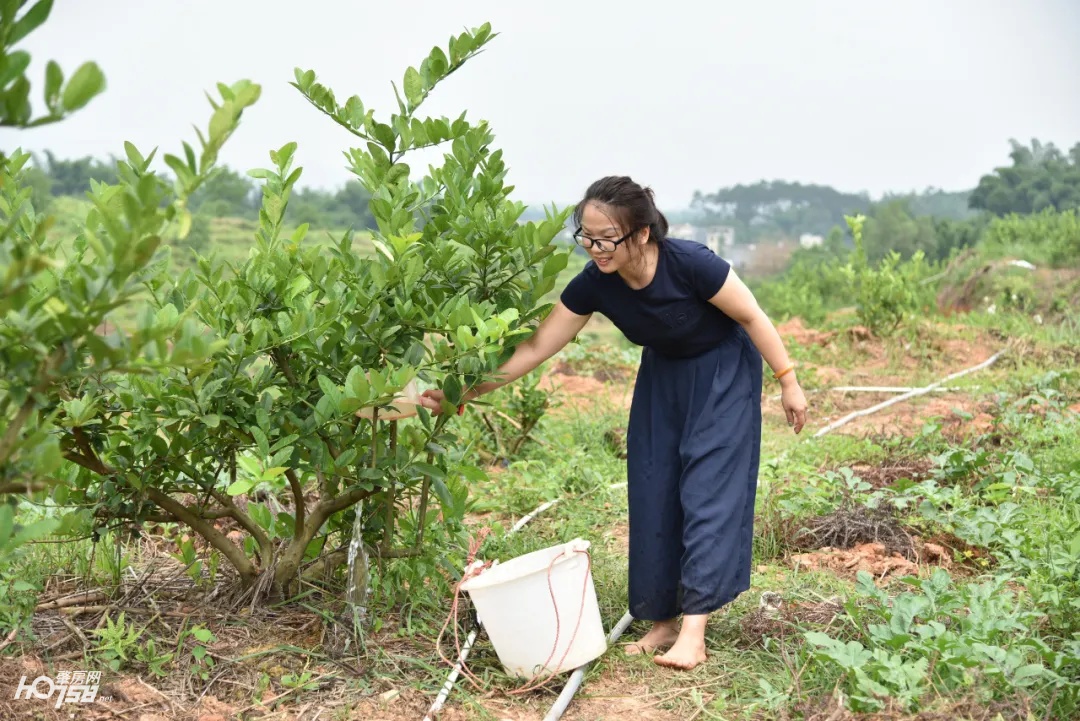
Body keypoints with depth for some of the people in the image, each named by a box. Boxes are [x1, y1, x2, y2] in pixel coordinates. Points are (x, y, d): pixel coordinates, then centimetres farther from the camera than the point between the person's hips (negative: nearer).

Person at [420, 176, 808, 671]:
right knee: (653, 491, 1)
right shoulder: (594, 284, -21)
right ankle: (664, 620, 11)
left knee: (707, 490, -12)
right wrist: (465, 393, -19)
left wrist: (788, 381, -13)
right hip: (664, 374, 5)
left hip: (723, 371, -5)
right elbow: (537, 347, -15)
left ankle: (693, 629, -13)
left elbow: (752, 316, -20)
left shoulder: (689, 263, -34)